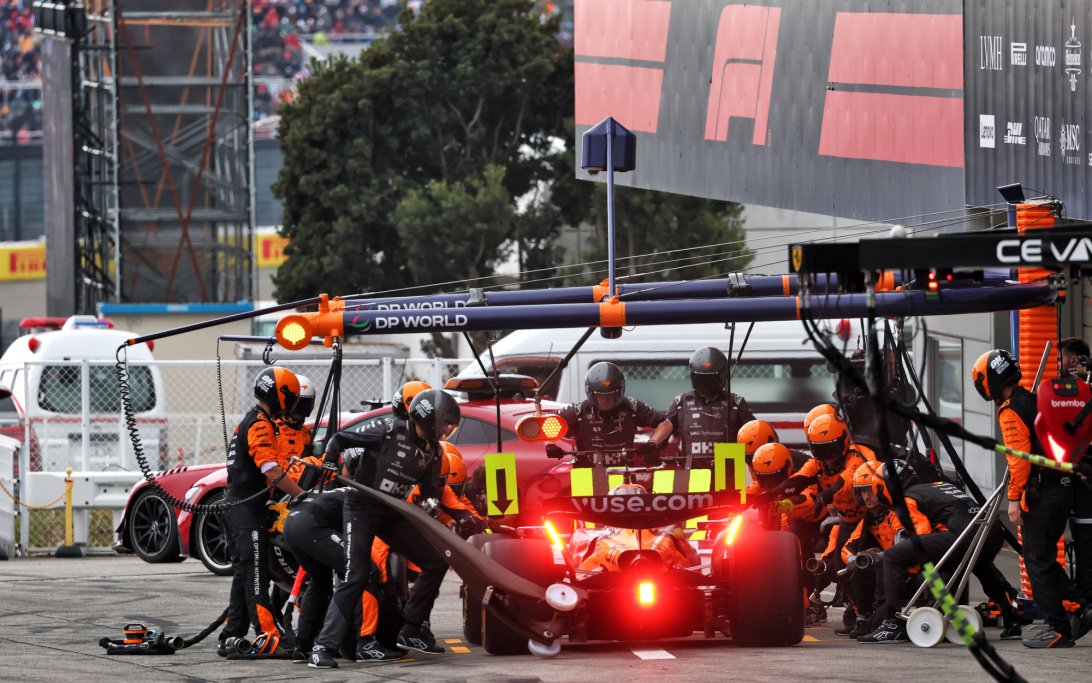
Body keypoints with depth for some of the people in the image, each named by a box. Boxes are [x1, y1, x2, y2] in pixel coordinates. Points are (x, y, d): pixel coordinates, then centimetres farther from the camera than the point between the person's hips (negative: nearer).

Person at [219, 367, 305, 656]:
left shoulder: (251, 421, 20)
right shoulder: (260, 425, -14)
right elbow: (272, 472, -22)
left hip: (237, 508, 10)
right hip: (247, 510, -10)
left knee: (244, 575, 12)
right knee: (255, 574, -13)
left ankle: (232, 639, 14)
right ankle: (267, 637, -18)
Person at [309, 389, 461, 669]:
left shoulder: (433, 452, 4)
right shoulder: (389, 432, -14)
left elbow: (431, 491, 7)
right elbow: (340, 439, -7)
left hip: (392, 514, 7)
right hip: (362, 508, -7)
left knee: (437, 561, 4)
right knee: (356, 577, -20)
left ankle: (411, 630, 15)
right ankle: (323, 647, -19)